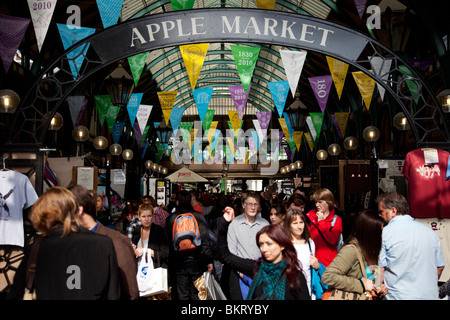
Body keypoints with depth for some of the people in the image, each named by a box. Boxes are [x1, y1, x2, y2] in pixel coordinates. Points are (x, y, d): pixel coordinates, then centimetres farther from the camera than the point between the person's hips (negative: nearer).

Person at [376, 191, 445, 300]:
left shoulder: (384, 233, -10)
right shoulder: (430, 231, 5)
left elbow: (379, 269, -9)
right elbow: (440, 266, 13)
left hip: (399, 296, -5)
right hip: (430, 295, 5)